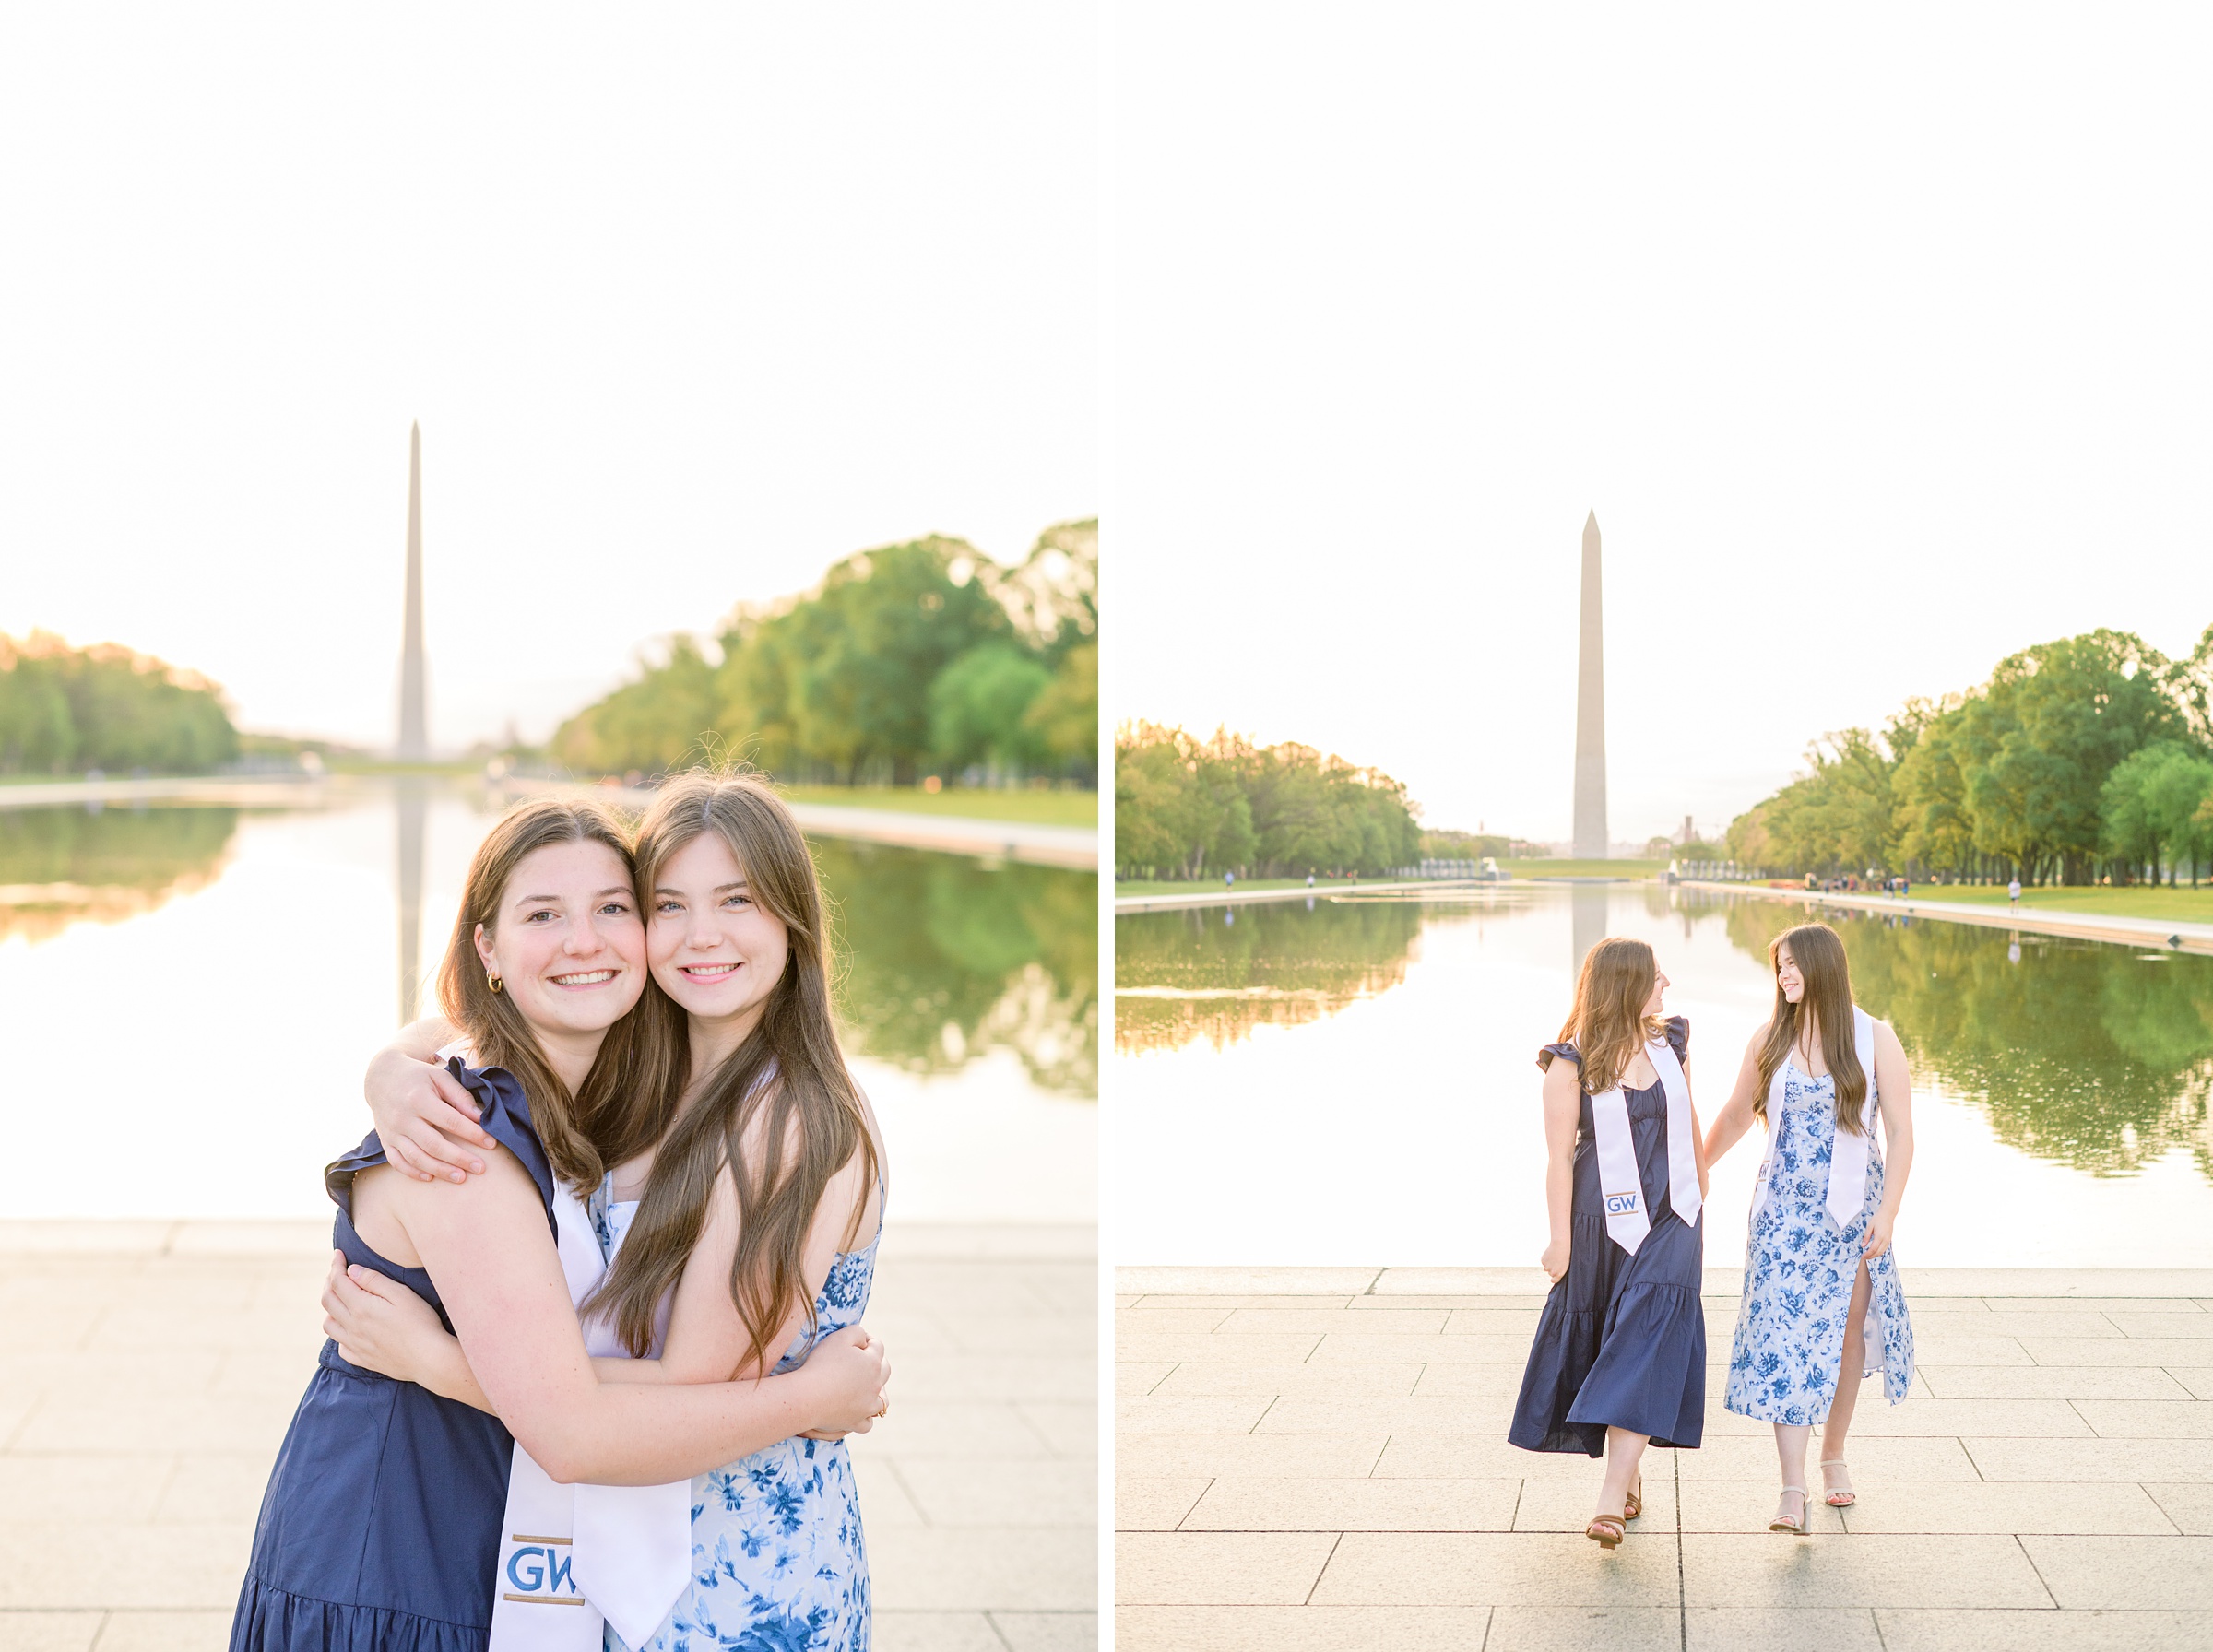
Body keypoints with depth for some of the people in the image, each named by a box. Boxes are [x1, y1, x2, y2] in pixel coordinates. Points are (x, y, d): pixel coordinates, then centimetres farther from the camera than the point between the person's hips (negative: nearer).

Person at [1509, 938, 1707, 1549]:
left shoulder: (1671, 1043, 5)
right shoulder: (1573, 1063, -9)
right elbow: (1559, 1156, -9)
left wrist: (1701, 1178, 31)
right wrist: (1561, 1238, -10)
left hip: (1671, 1220, 2)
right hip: (1604, 1220, -2)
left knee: (1646, 1345, -11)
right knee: (1599, 1344, 7)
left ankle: (1611, 1499, -16)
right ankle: (1629, 1473, 28)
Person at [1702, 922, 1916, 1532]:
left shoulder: (1875, 1039, -4)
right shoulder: (1770, 1041, 3)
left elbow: (1900, 1134, -4)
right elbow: (1734, 1118, 15)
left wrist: (1887, 1212, -10)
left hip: (1852, 1208, 0)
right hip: (1784, 1208, 1)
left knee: (1846, 1335, 9)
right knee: (1783, 1335, -10)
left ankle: (1834, 1454, 31)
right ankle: (1793, 1490, -12)